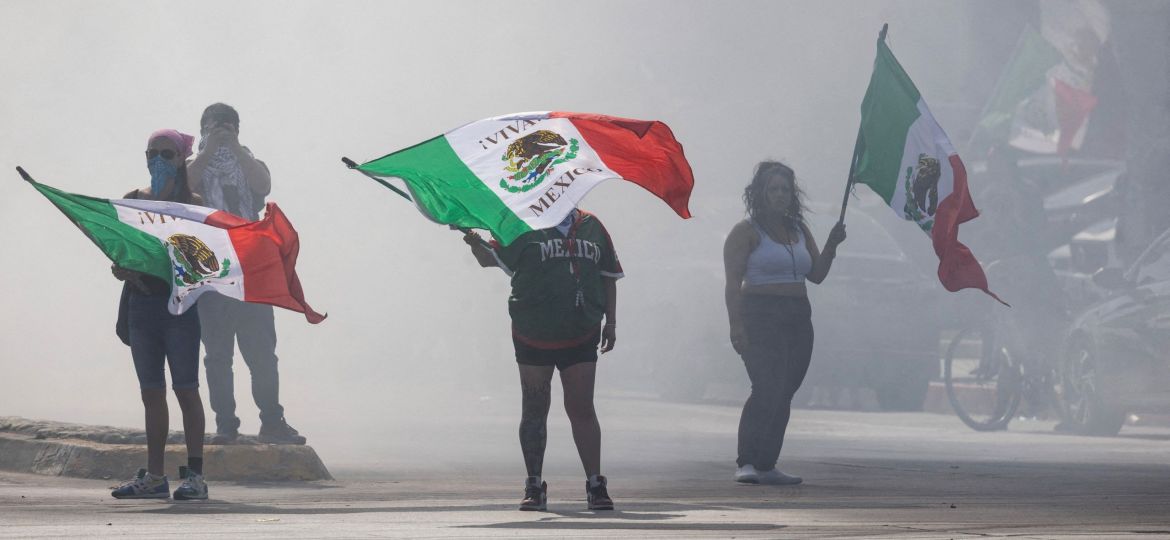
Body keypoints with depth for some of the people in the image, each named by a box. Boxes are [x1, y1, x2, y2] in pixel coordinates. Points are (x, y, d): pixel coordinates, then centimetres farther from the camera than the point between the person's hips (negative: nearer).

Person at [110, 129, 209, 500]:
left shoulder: (193, 202, 1)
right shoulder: (132, 201, 10)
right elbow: (116, 262, 10)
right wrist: (127, 272, -10)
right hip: (142, 301, 4)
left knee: (185, 387, -6)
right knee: (151, 391, 7)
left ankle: (195, 475, -6)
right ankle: (154, 476, 10)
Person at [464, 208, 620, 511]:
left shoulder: (591, 227, 9)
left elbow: (608, 276, 16)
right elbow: (489, 258, -2)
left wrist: (610, 321, 11)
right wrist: (474, 241, -24)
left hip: (580, 337, 1)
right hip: (534, 336, -1)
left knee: (581, 409, -2)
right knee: (534, 409, 5)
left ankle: (595, 485, 3)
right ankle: (534, 487, 11)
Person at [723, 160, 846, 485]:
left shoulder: (799, 232, 17)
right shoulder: (747, 232, -3)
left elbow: (816, 275, 15)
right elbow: (733, 283, -9)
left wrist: (831, 246, 0)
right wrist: (736, 325, -19)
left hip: (797, 319, 7)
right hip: (761, 317, -7)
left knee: (783, 395, 4)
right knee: (768, 388, -20)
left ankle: (766, 466, 8)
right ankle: (746, 463, -23)